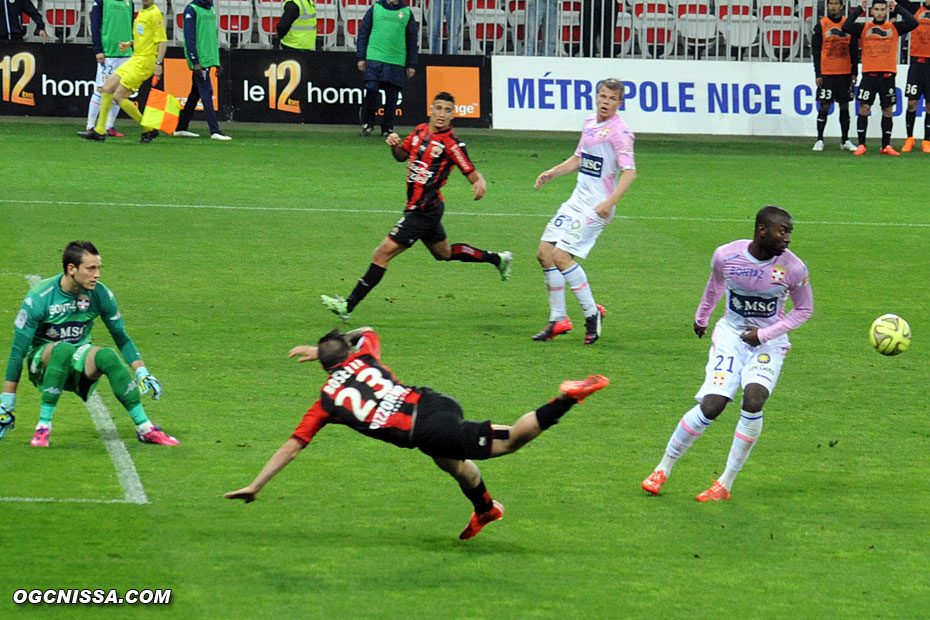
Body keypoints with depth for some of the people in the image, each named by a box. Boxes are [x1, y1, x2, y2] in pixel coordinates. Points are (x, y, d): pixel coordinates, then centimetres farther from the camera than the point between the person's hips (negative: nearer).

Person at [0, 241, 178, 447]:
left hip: (79, 365, 3)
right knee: (63, 349, -37)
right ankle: (43, 426, -31)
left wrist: (143, 374, -3)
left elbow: (121, 337, 7)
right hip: (43, 361, -3)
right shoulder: (39, 297, -18)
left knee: (107, 356, -30)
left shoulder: (101, 295, -8)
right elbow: (18, 351, -16)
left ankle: (145, 428, -22)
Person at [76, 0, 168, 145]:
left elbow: (162, 41, -16)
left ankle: (149, 130, 0)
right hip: (135, 59, 9)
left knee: (119, 96, -10)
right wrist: (130, 43, 15)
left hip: (144, 62, -9)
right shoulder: (142, 13, 15)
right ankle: (99, 131, 11)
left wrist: (158, 63, -23)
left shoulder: (155, 14, -12)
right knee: (107, 88, 6)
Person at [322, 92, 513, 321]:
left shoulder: (451, 144, -15)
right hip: (423, 208, 9)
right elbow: (401, 156, 20)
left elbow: (472, 173, -11)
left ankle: (349, 305, -7)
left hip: (423, 212, -9)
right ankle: (497, 259, 45)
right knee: (444, 253, 28)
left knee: (382, 254, -10)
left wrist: (480, 183, -35)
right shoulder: (421, 131, 6)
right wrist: (394, 144, -3)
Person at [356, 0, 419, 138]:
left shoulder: (407, 13, 9)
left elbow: (413, 40, 12)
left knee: (392, 96, 2)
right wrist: (361, 58, 1)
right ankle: (367, 124, 3)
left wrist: (411, 65, 8)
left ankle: (387, 129, 12)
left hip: (397, 63, 1)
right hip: (374, 59, -1)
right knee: (371, 91, -12)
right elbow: (363, 33, 8)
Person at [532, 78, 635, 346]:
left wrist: (610, 202, -33)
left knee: (562, 256, -16)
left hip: (596, 207, -9)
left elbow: (629, 172, -23)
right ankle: (558, 319, 13)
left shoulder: (619, 131, -14)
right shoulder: (590, 122, 11)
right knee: (545, 252, 4)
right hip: (577, 201, 9)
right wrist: (552, 173, 15)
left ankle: (592, 312, -1)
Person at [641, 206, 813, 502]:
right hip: (731, 335, 1)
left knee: (753, 400, -25)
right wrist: (701, 316, 27)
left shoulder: (793, 268, -15)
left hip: (769, 343, -1)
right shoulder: (726, 255, -12)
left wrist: (764, 334, -12)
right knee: (711, 406, -14)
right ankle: (664, 468, 8)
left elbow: (804, 309, -1)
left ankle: (726, 484, -12)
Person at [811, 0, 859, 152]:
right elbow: (816, 51, 0)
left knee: (844, 106, 6)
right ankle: (819, 140, 2)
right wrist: (818, 74, -6)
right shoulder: (821, 25, 0)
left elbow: (854, 51, 11)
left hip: (845, 74, 2)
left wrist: (854, 72, 6)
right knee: (824, 106, -4)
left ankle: (845, 141, 13)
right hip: (826, 73, -2)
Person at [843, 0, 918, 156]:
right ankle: (861, 145, -1)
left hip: (888, 75, 1)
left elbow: (912, 23, -5)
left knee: (888, 111, 4)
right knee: (864, 108, -6)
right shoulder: (864, 28, 6)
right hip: (869, 74, -1)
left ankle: (886, 146, 12)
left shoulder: (894, 27, 8)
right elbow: (846, 27, -8)